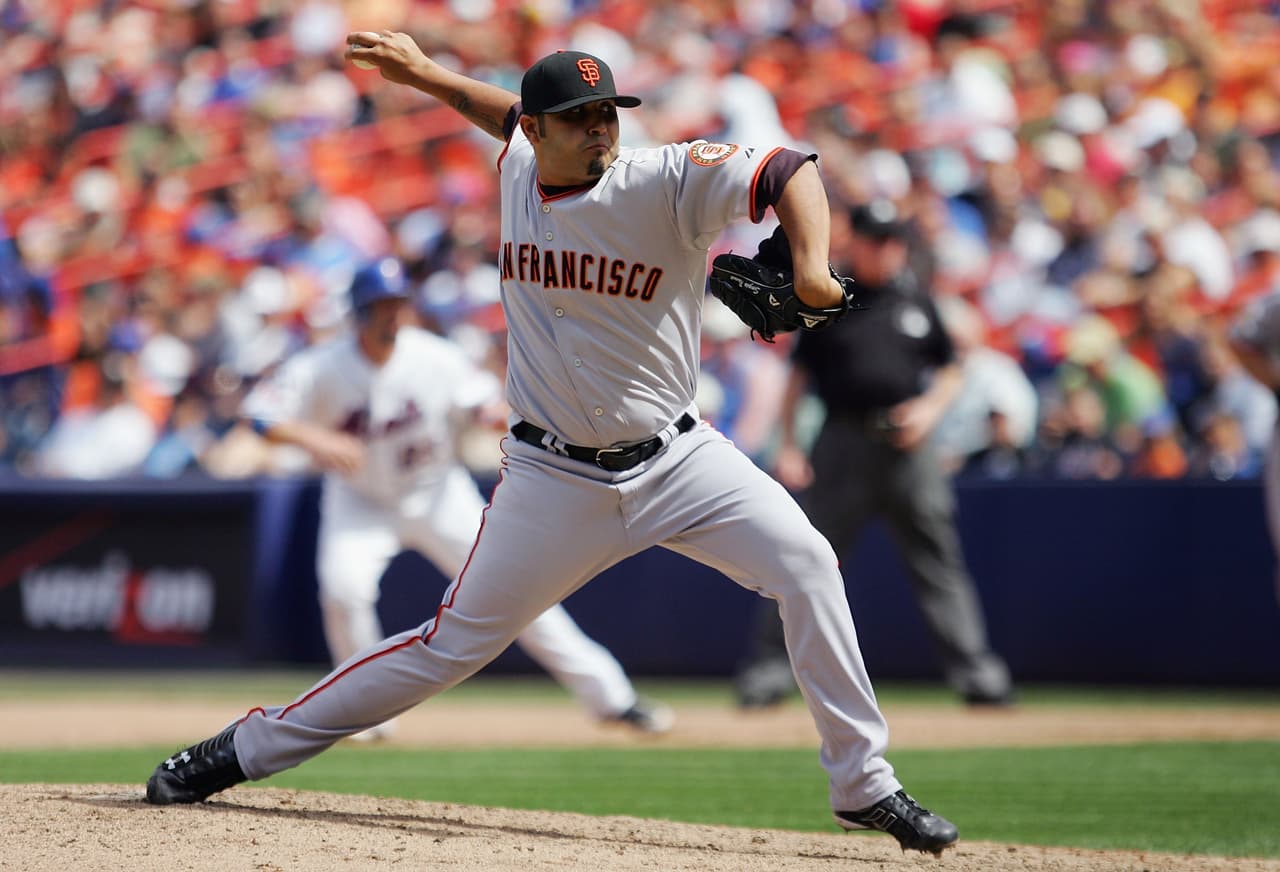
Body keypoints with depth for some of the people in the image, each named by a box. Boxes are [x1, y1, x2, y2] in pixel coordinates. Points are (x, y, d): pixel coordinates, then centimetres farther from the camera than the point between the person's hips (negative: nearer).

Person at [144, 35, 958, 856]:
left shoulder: (665, 181, -13)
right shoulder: (519, 171, 1)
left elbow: (789, 170, -25)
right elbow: (511, 115, 26)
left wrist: (811, 267, -41)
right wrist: (423, 71, 22)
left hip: (674, 457, -1)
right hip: (555, 475, 1)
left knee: (805, 561, -20)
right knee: (456, 642, 1)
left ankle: (864, 785, -10)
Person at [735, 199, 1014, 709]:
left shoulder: (915, 300, 10)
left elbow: (949, 371, 17)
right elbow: (800, 374, 5)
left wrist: (930, 408, -3)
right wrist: (787, 445, -3)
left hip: (907, 445, 2)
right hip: (844, 441, -2)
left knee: (938, 560, 3)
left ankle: (974, 668, 6)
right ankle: (766, 665, 3)